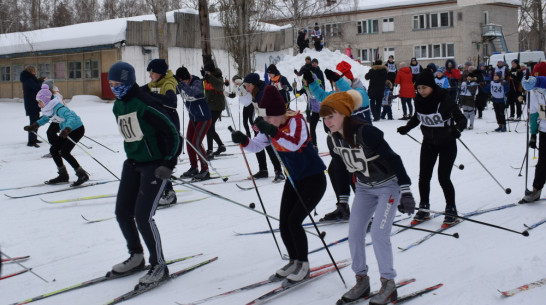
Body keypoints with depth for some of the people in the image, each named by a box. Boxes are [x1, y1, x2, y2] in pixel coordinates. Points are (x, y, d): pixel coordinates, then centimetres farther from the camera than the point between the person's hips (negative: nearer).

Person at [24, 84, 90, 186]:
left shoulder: (59, 108, -28)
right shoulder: (48, 109, 1)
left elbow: (71, 118, -40)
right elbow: (45, 119, 22)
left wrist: (67, 129, -56)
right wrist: (33, 126, 18)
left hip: (77, 129, -10)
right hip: (67, 129, 10)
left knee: (64, 152, -18)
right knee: (53, 149, 7)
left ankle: (83, 175, -9)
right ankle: (63, 176, 18)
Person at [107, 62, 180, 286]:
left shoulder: (145, 105, -20)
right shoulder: (118, 106, 7)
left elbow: (171, 131, -18)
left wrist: (169, 162, -18)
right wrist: (132, 156, 18)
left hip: (155, 164, -9)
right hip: (133, 163, 9)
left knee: (142, 216, -13)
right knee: (123, 213, 8)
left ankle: (159, 266, 3)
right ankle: (136, 257, 28)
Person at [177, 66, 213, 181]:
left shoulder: (197, 83, -22)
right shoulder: (180, 85, -3)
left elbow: (192, 92, -43)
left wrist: (182, 84, -48)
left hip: (204, 118, -7)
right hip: (192, 118, 7)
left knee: (196, 143, -12)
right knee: (189, 143, 7)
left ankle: (205, 170, -2)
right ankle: (193, 168, 22)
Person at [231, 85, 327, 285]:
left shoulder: (296, 121, -24)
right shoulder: (270, 127, -3)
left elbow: (294, 143, -42)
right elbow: (257, 145, 5)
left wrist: (272, 131, -52)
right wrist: (243, 140, -16)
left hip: (314, 178, -8)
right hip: (294, 179, 8)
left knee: (293, 221, -12)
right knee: (283, 224, 5)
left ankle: (303, 265, 6)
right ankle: (294, 262, 26)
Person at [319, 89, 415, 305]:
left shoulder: (365, 132, -29)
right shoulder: (333, 139, -7)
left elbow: (393, 159, -24)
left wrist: (405, 192, -24)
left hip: (389, 185, -7)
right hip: (364, 188, 7)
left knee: (378, 233, -13)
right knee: (354, 232, 1)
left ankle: (389, 285, 2)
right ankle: (362, 281, 17)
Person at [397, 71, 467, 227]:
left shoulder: (444, 99, -22)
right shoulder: (419, 100, -6)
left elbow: (461, 118, -21)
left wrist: (457, 129, -40)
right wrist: (406, 128, -2)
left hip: (447, 144, -5)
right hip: (429, 143, 5)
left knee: (443, 178, -8)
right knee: (424, 177, 3)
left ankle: (451, 211, 9)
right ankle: (424, 209, 20)